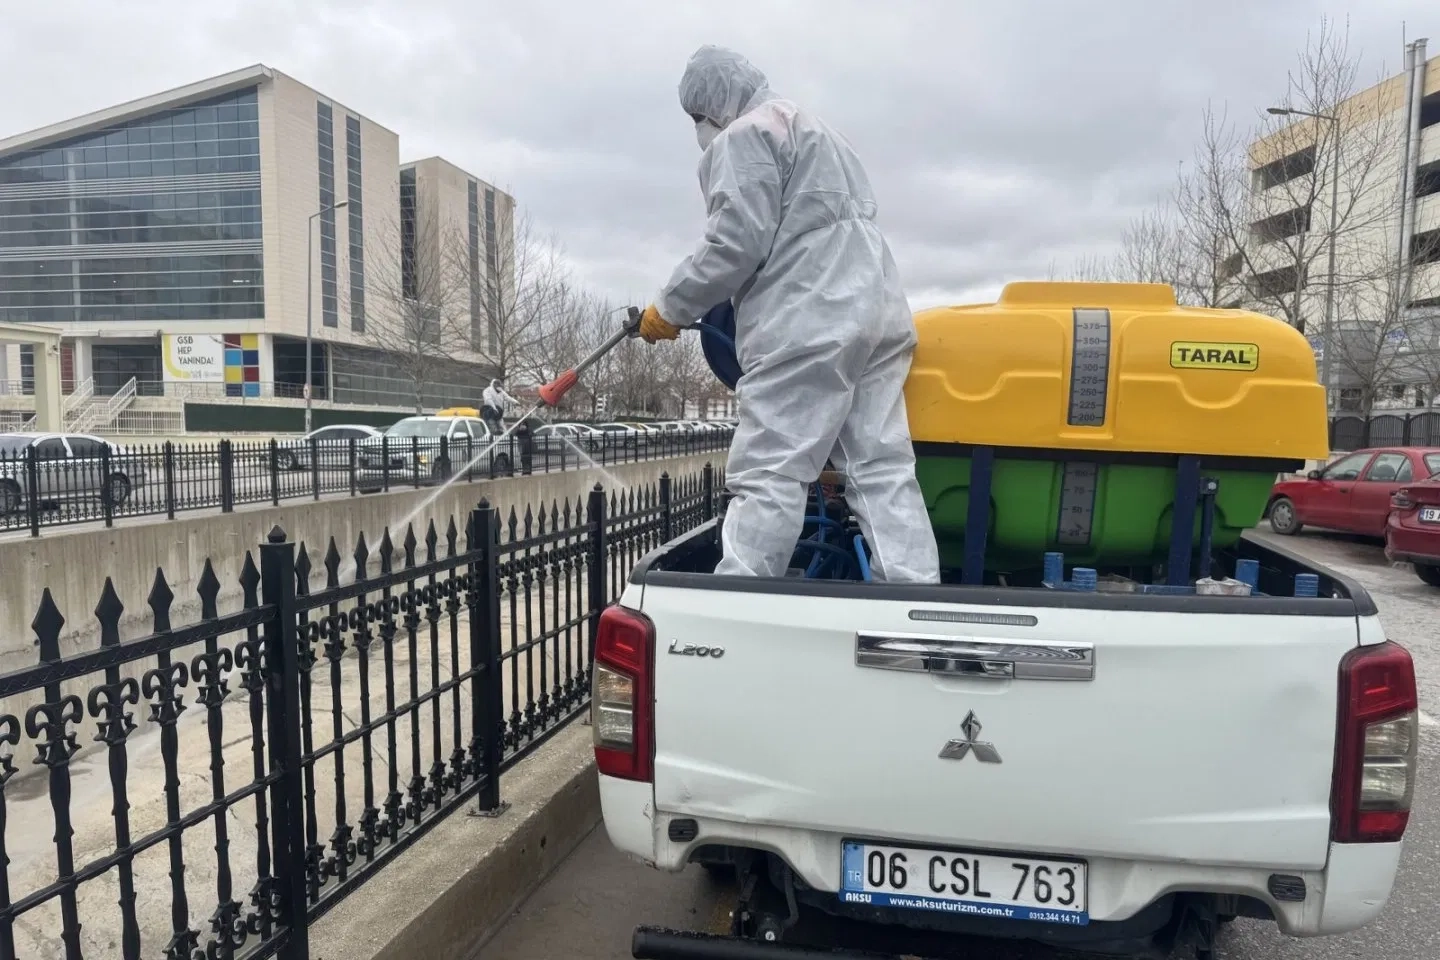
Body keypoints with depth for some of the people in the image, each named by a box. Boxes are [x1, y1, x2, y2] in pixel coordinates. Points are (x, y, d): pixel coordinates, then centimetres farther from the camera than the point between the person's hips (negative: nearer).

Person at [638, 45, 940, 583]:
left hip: (808, 325, -9)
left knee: (767, 476, -10)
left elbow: (739, 241, -11)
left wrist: (671, 308, -2)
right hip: (876, 312, 9)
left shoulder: (741, 138, 2)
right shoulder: (816, 132, 32)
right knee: (883, 470, 4)